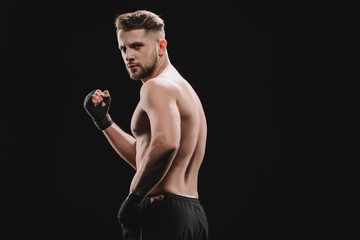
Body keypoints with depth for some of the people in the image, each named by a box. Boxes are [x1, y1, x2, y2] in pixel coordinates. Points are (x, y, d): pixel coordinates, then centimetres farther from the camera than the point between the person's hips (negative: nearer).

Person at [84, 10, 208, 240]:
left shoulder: (157, 87, -12)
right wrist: (104, 120, 19)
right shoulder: (182, 87, 20)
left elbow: (165, 144, -32)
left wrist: (134, 196, -22)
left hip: (163, 212, -10)